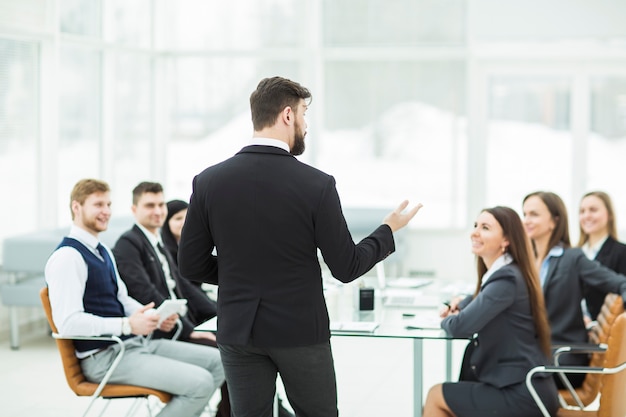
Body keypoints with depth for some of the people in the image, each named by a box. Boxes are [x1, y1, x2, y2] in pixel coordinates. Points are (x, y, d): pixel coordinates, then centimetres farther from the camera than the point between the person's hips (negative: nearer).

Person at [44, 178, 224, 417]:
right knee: (200, 382, -22)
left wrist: (156, 318, 4)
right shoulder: (67, 257, -14)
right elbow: (68, 323, -22)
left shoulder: (103, 252, 17)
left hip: (137, 343, 10)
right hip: (104, 357, -10)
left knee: (217, 362, 3)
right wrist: (128, 325, -26)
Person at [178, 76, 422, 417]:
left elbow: (191, 265, -1)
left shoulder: (208, 181, -5)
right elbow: (346, 268, -7)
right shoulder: (316, 184, -12)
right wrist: (389, 230, 9)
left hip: (238, 329, 2)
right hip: (300, 329, -2)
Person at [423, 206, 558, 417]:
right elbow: (483, 299, 36)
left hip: (523, 395, -9)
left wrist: (447, 319, 3)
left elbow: (461, 327, -20)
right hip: (520, 386, 9)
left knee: (435, 397, 1)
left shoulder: (507, 279, -17)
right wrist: (460, 303, 14)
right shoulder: (498, 273, 12)